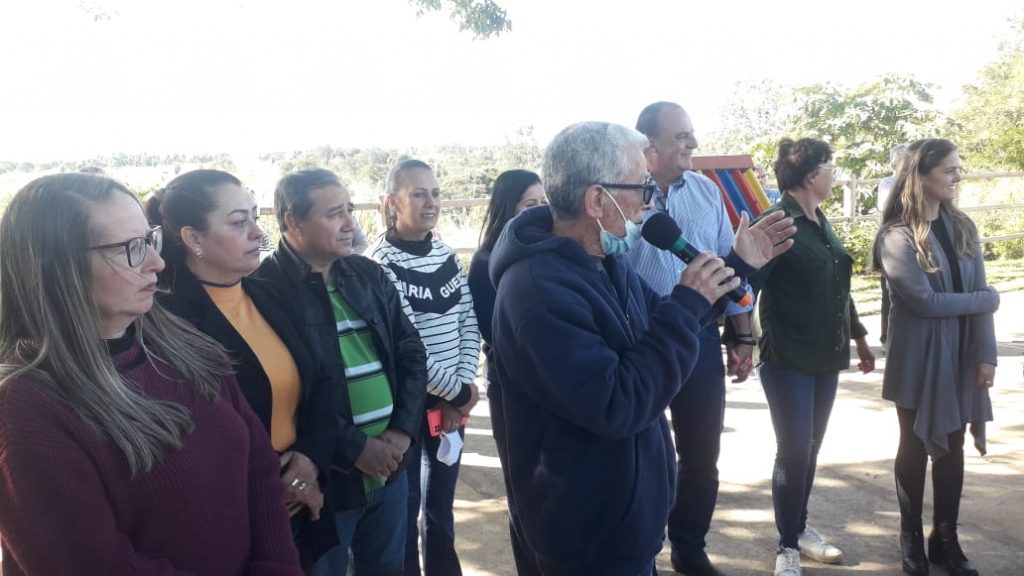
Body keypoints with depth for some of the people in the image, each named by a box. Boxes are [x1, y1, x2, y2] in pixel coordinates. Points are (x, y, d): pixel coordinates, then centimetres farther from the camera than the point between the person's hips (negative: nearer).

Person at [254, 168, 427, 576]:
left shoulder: (369, 274, 6)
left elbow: (411, 351, 8)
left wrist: (403, 429, -4)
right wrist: (354, 448, -17)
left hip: (390, 467, 6)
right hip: (323, 478, -5)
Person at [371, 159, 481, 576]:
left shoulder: (447, 255, 6)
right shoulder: (383, 263, -12)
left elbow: (470, 324, 4)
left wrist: (461, 388, -8)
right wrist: (458, 391, -12)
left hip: (452, 400, 6)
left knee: (442, 503, 18)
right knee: (406, 507, 7)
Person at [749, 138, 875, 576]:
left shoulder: (820, 222, 12)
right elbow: (745, 283, -21)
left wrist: (858, 337, 24)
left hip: (826, 357, 8)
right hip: (789, 359, -8)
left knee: (810, 450, 15)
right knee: (794, 452, -1)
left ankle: (800, 529, 31)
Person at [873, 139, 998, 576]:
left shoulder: (962, 227, 4)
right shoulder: (897, 237, -13)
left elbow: (981, 293, 2)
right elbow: (925, 301, -18)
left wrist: (986, 354, -4)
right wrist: (987, 299, -6)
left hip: (961, 356, 5)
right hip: (918, 359, -5)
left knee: (952, 446, 12)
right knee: (916, 446, 9)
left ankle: (945, 537, 27)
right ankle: (912, 537, 26)